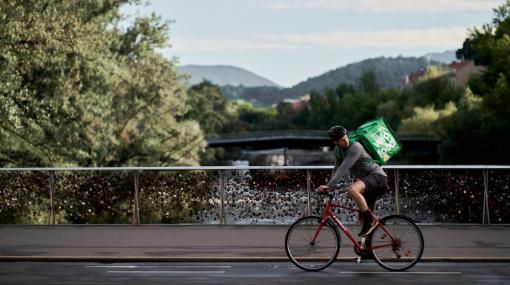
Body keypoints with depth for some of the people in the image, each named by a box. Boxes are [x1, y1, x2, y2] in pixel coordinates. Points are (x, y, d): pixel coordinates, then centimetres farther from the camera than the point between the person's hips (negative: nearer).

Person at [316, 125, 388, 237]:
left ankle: (370, 221, -23)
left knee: (352, 190, -35)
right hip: (365, 178, 9)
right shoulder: (338, 150, 5)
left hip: (377, 176, -9)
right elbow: (337, 168, 14)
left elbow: (344, 169, -29)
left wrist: (328, 186, -33)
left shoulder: (355, 147, -21)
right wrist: (330, 187, 1)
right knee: (362, 217, 9)